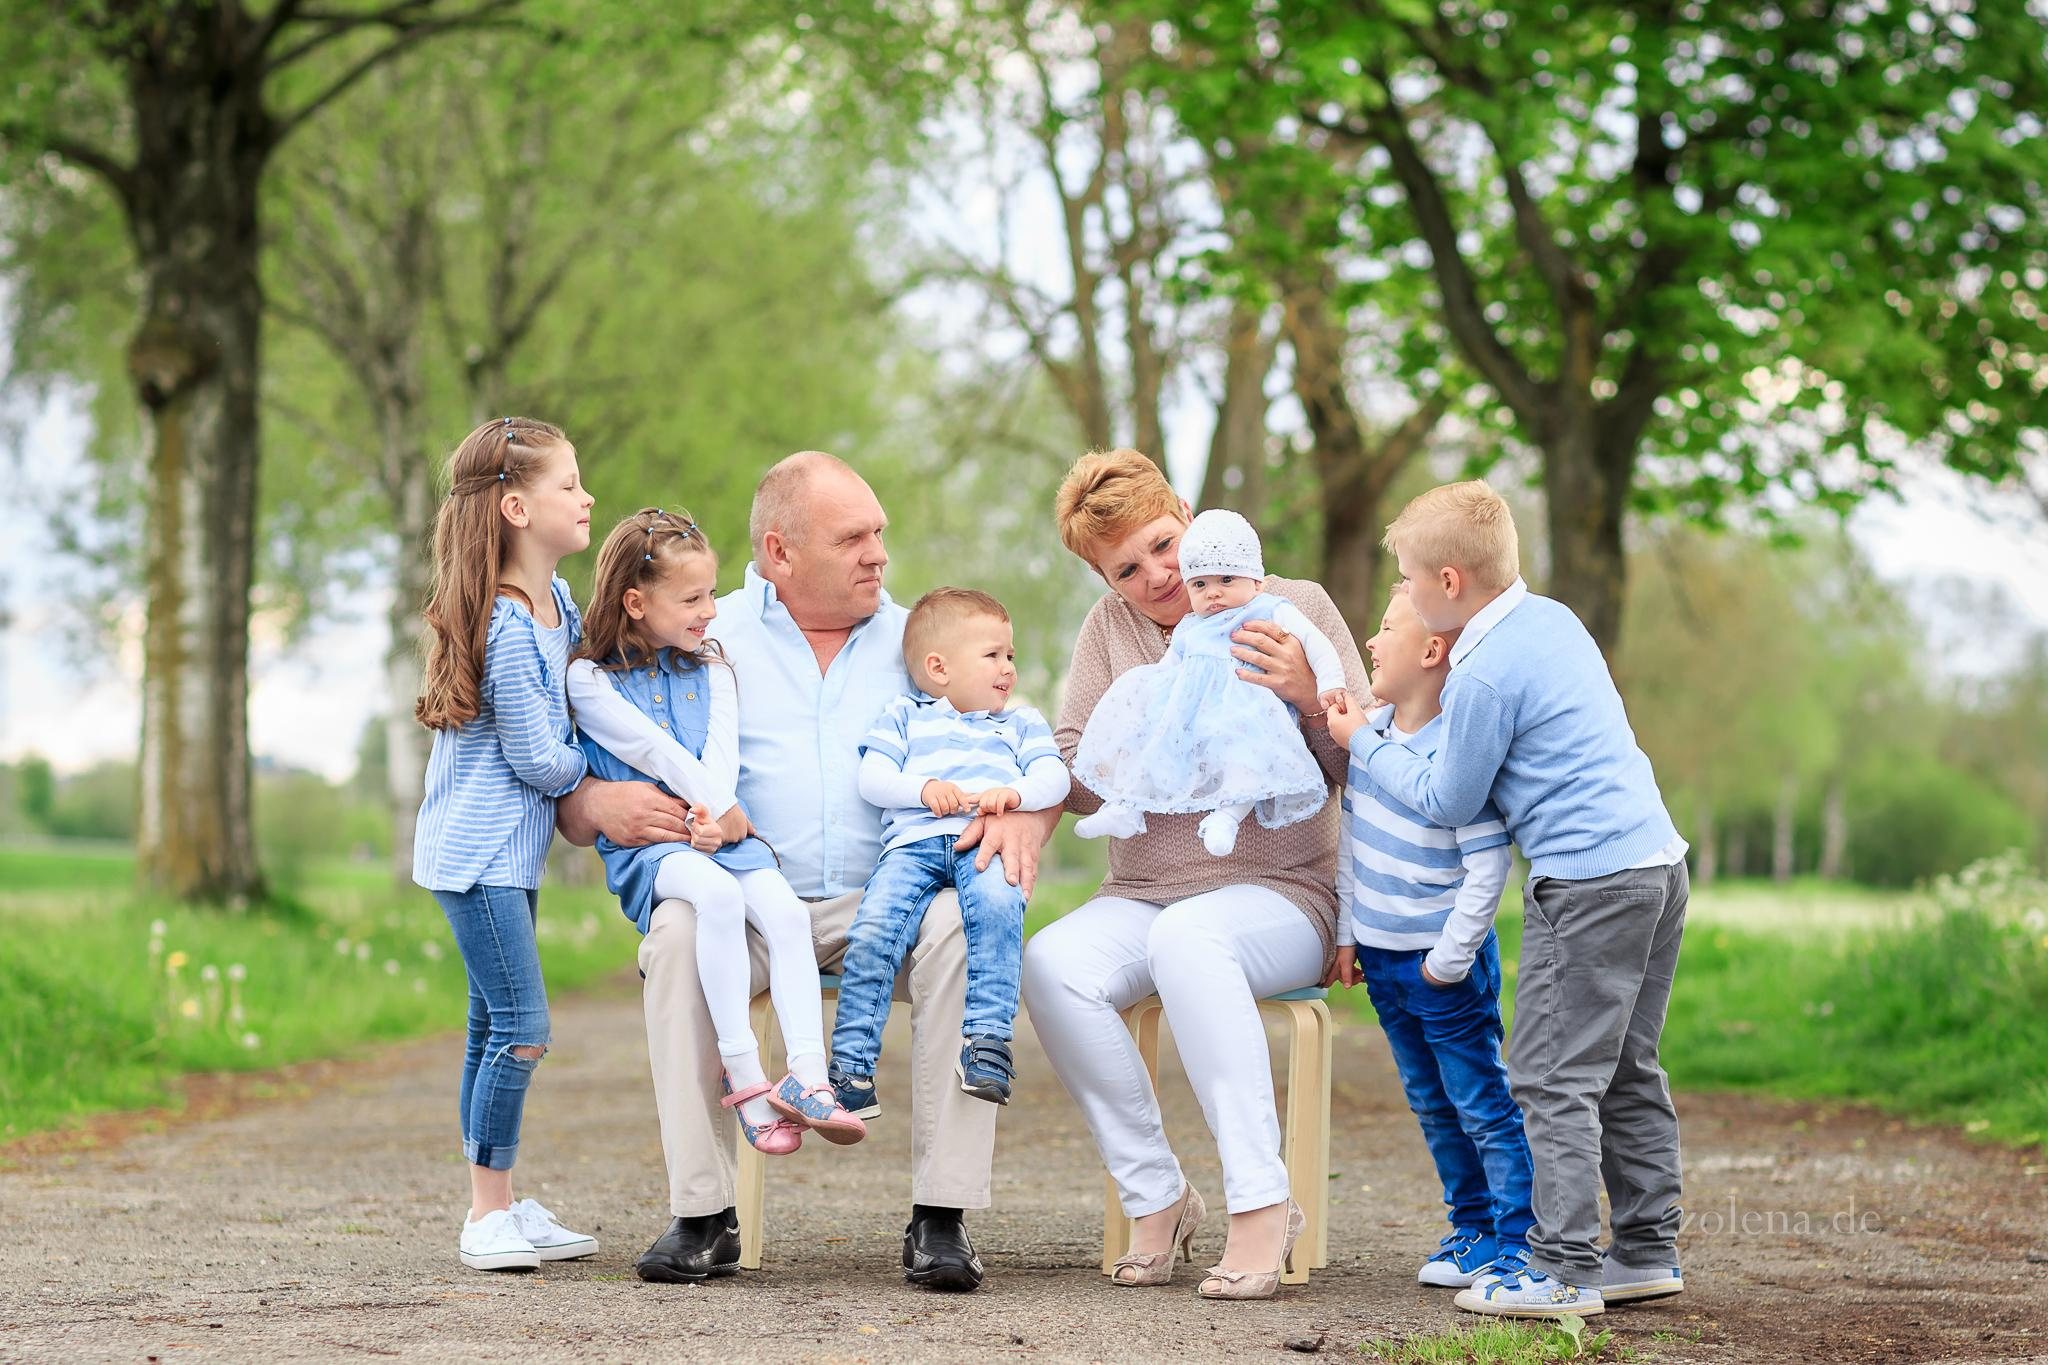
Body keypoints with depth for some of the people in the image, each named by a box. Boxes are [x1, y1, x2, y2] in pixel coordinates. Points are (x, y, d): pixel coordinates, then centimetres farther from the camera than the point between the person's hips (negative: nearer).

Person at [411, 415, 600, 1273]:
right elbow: (539, 760, -17)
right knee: (522, 1029, -11)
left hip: (510, 850, 9)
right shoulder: (506, 628, -21)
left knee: (495, 1028, 12)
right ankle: (487, 1216, -3)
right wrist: (599, 773, 0)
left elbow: (575, 690, 27)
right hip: (478, 852, -9)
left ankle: (500, 1209, 17)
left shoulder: (557, 602, 8)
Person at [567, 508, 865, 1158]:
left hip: (721, 831, 5)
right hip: (644, 843, -5)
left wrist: (714, 815, -13)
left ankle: (808, 1076, -30)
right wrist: (723, 809, -10)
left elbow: (720, 751, 5)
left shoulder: (711, 669, 19)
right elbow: (654, 750, -6)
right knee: (717, 894, -36)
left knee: (785, 909, -24)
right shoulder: (591, 679, 3)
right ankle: (743, 1074, -34)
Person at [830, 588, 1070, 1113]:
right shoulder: (903, 716, 27)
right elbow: (873, 778, 12)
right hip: (913, 840, 0)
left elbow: (1053, 777, 13)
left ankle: (987, 1037, -38)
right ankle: (851, 1063, -23)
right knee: (873, 929, -26)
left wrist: (1015, 793, -9)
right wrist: (924, 788, -7)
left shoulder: (1022, 723, 31)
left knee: (997, 905, -36)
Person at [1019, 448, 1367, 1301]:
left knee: (1185, 935, -38)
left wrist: (1310, 698, -18)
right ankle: (1156, 1198, -14)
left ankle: (1261, 1204, -33)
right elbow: (1073, 763, 6)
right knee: (1052, 963, -29)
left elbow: (1364, 774, 0)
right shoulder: (1109, 629, 11)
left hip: (1281, 894, -3)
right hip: (1142, 894, 3)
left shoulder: (1297, 609, 3)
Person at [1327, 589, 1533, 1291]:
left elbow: (1489, 866, -22)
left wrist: (1450, 959, -18)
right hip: (1381, 957, 8)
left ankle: (1519, 1239, 8)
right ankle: (1472, 1225, 28)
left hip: (1442, 962, -8)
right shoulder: (1370, 730, 3)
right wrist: (1348, 932, 13)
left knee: (1482, 1103, 0)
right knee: (1432, 1104, 17)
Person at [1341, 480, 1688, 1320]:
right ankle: (1647, 1250, 20)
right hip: (1657, 860, 10)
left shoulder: (1485, 676, -14)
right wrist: (1428, 677, 18)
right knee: (1628, 1070, 15)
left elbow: (1446, 802, -4)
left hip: (1588, 882, -10)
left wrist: (1360, 744, 7)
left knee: (1550, 1075, -5)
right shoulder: (1552, 619, 12)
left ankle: (1564, 1269, -5)